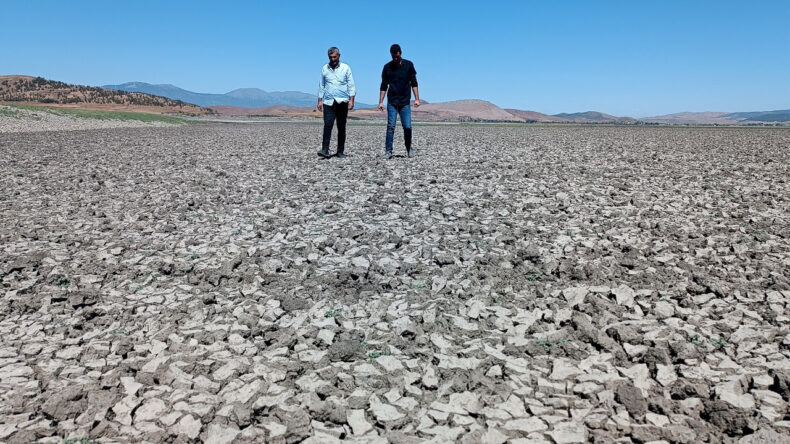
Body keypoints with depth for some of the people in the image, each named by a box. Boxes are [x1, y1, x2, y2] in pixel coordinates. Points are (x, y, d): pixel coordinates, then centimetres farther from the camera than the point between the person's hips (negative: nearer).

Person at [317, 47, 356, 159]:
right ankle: (325, 150, -17)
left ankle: (340, 151, 11)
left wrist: (351, 100, -7)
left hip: (342, 102, -1)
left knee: (341, 128, 3)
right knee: (327, 125, -13)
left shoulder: (346, 68, 5)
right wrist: (320, 100, 9)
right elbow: (321, 86, 16)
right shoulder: (324, 69, 11)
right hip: (328, 102, 1)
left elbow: (351, 85, 3)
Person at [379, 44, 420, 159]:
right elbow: (384, 86, 9)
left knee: (407, 127, -3)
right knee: (390, 126, -6)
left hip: (405, 102, 0)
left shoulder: (408, 65, 3)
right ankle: (388, 151, -1)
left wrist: (417, 99, -2)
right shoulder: (387, 67, 5)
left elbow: (414, 83, 6)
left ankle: (409, 148, 17)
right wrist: (381, 102, 3)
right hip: (392, 102, 0)